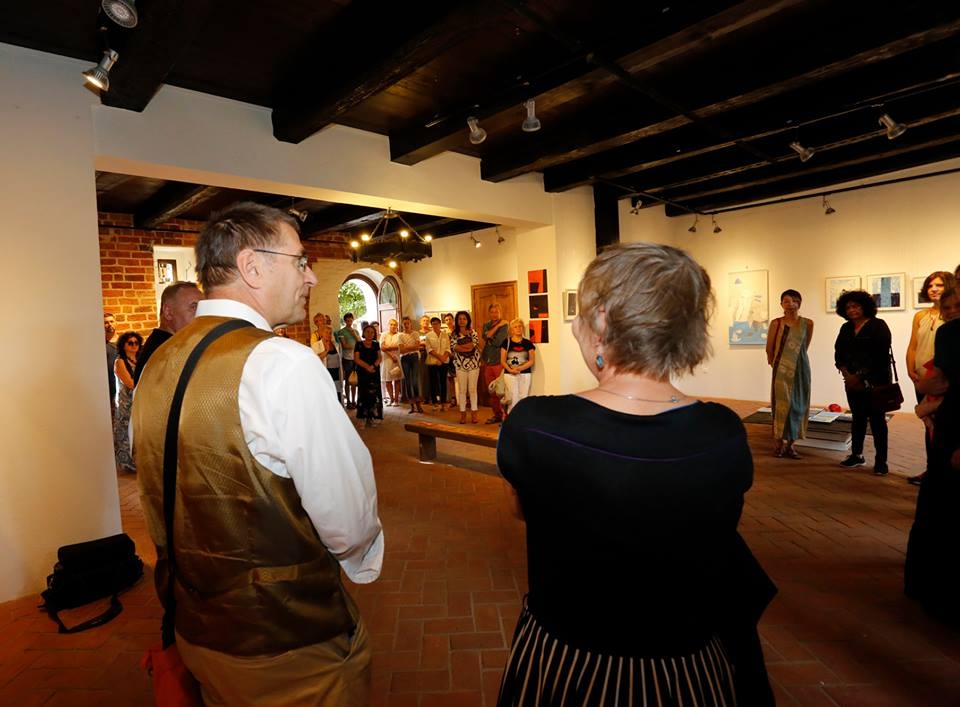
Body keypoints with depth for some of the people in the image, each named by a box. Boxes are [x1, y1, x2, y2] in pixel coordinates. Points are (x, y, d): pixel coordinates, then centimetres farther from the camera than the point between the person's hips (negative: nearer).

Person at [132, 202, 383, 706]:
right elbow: (349, 523, -24)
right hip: (292, 646, -7)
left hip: (197, 628, 8)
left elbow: (159, 503, 10)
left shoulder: (157, 364, 0)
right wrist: (362, 557, -2)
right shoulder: (283, 362, -27)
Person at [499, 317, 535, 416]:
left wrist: (519, 368, -12)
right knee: (513, 398, -6)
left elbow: (531, 360, 1)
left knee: (523, 398, 2)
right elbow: (503, 361, 2)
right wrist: (510, 370, -16)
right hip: (510, 374, -1)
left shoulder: (528, 343, 6)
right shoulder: (507, 342, 3)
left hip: (525, 374, 1)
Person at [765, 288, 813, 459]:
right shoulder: (776, 323, -6)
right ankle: (779, 443, 10)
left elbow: (805, 347, 14)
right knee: (782, 404, 0)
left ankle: (790, 444, 15)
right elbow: (769, 349, 2)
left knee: (798, 404, 5)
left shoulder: (808, 323, 2)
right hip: (782, 369, -3)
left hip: (801, 368, 3)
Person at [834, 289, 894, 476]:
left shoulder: (878, 326, -5)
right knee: (857, 418, 12)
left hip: (875, 381, -5)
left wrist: (865, 379, -12)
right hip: (852, 382, 5)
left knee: (877, 420, 0)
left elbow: (881, 355, -11)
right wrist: (847, 375, -8)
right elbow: (838, 353, 7)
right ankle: (857, 455, 20)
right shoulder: (846, 328, 11)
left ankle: (881, 461, 5)